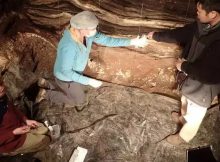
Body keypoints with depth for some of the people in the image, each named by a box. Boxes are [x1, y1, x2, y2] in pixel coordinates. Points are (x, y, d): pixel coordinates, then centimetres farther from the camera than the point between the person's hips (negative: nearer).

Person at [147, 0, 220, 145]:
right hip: (191, 79, 8)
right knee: (186, 102, 35)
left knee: (194, 115, 20)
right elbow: (180, 34, 4)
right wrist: (156, 36, 12)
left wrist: (184, 66, -24)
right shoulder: (202, 25, -12)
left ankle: (184, 136, 47)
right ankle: (183, 118, 66)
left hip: (203, 87, -7)